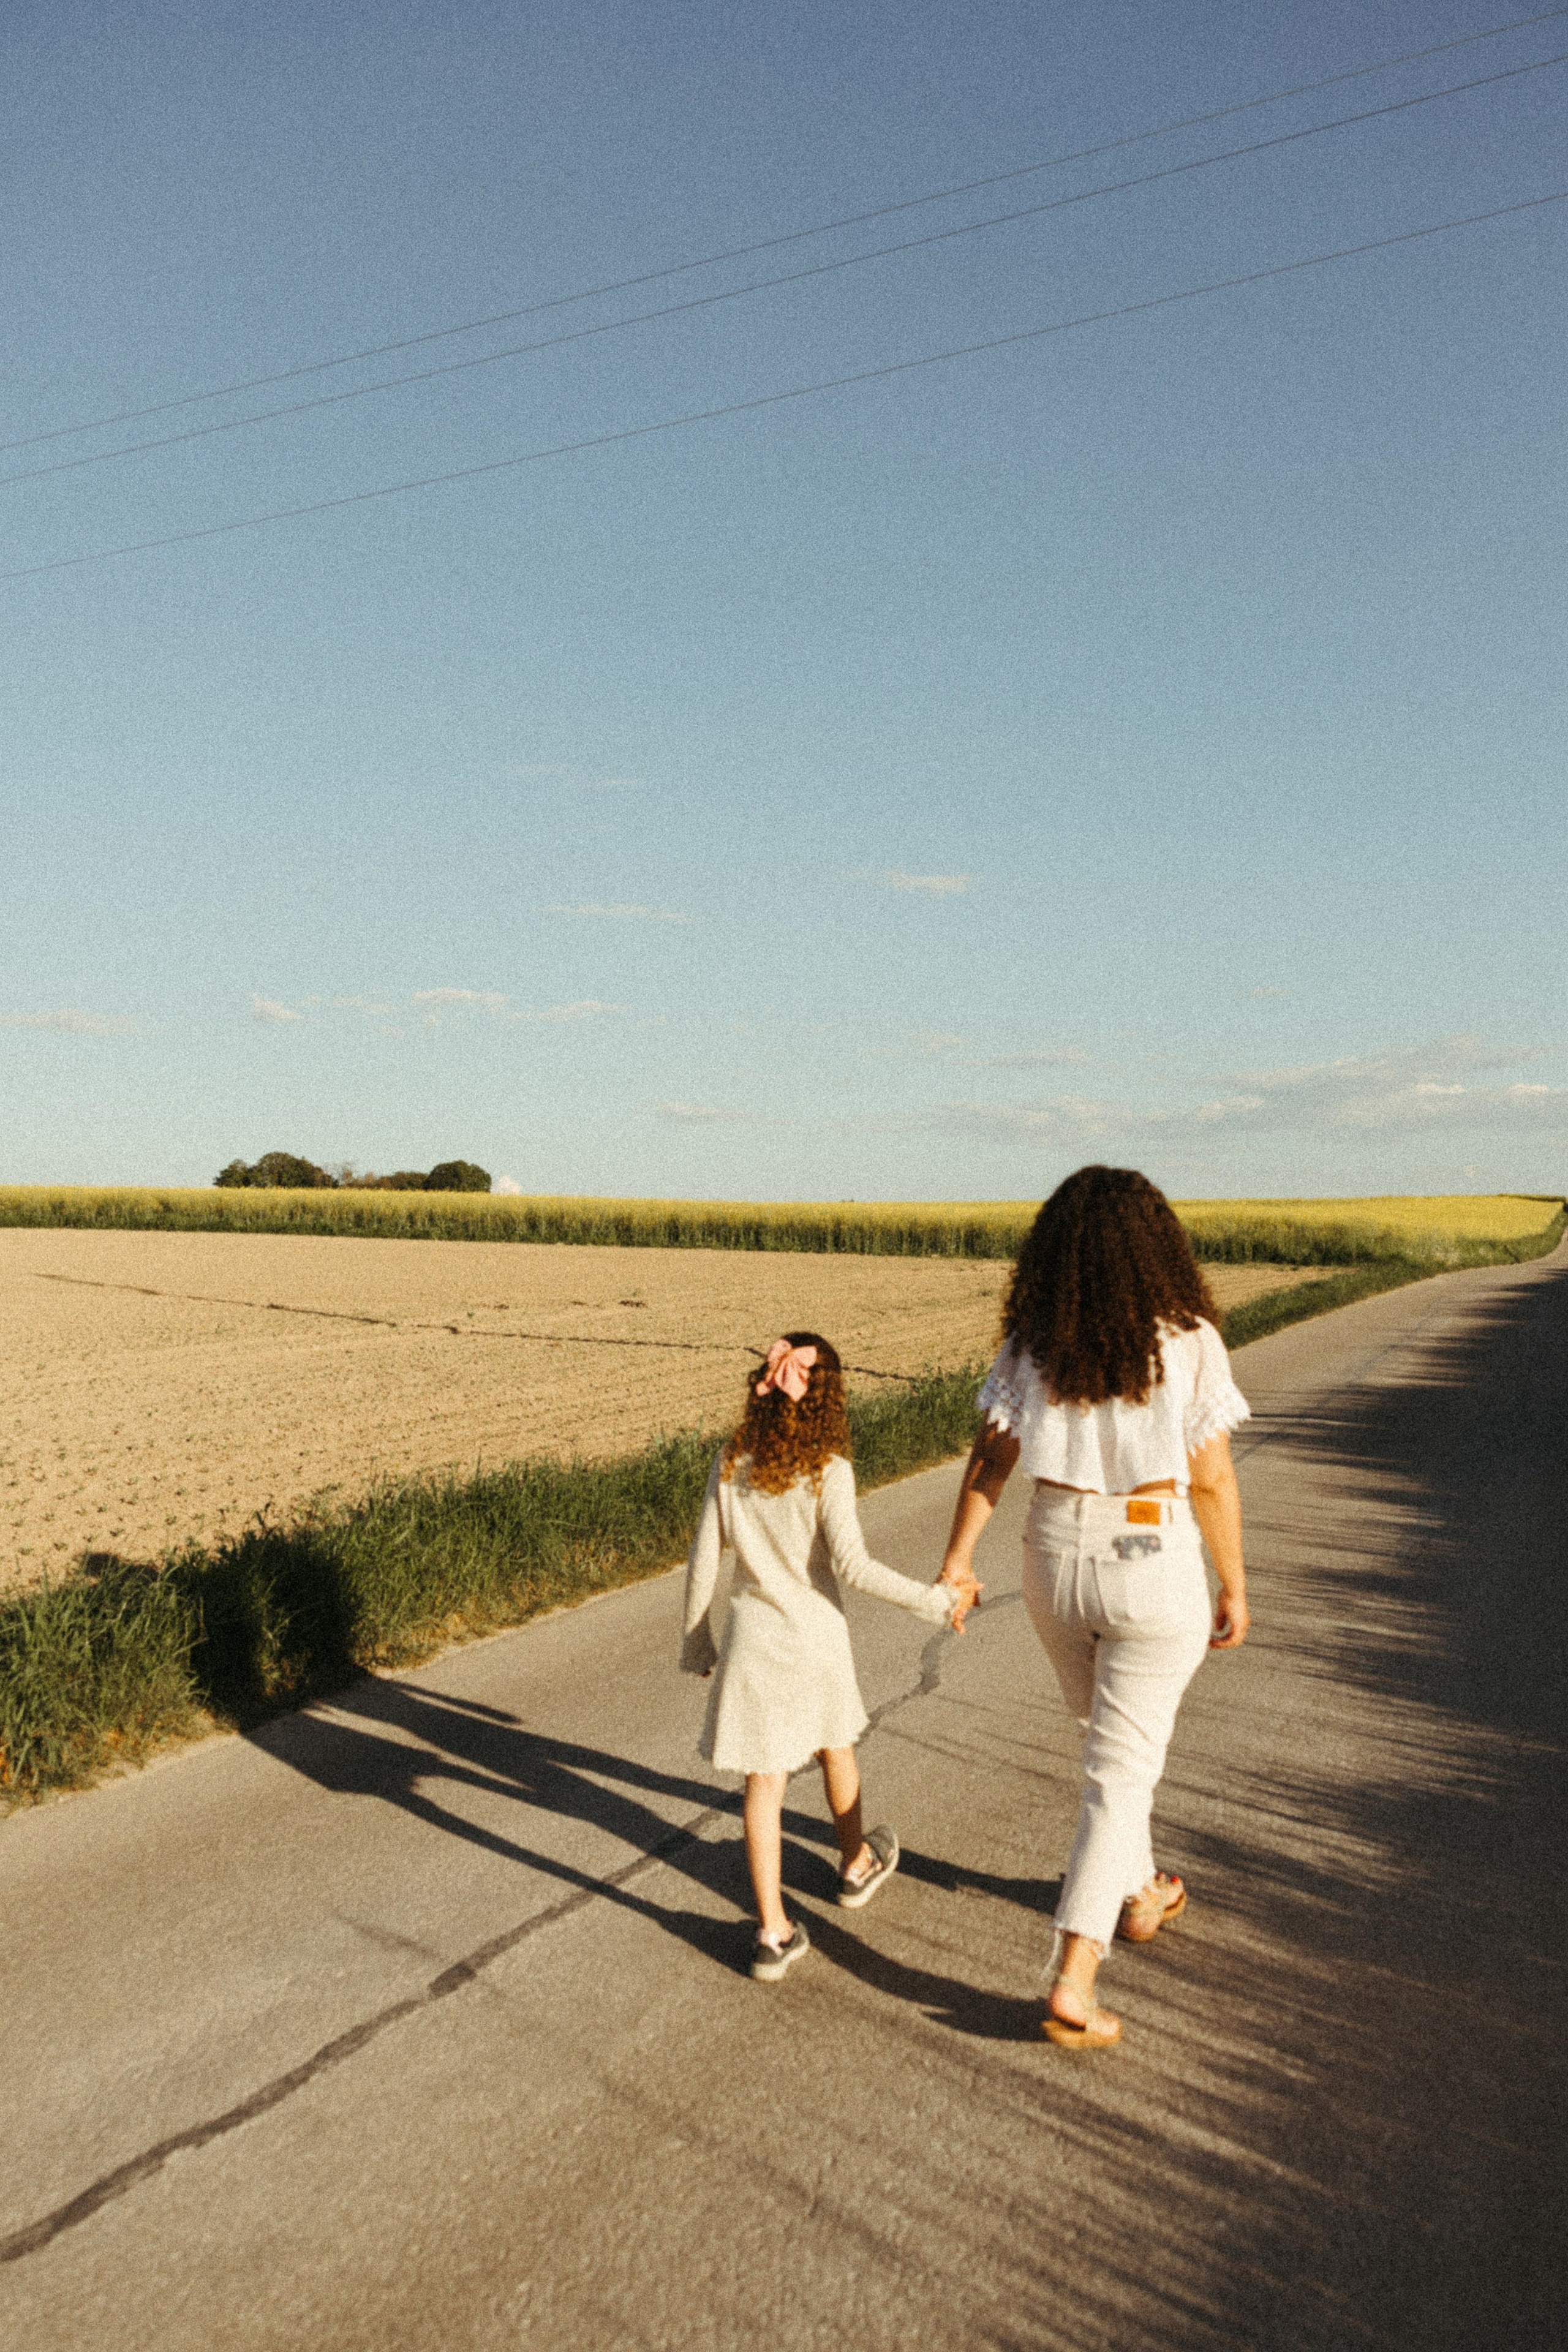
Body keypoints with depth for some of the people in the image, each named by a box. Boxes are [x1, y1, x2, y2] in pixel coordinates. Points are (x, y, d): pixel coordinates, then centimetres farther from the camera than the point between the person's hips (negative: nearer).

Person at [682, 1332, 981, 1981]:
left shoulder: (730, 1463, -6)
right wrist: (935, 1600, -13)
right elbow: (853, 1567, -21)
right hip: (815, 1636, -1)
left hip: (751, 1637, 1)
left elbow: (703, 1560, -2)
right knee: (834, 1748, 24)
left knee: (764, 1780, 8)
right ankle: (857, 1864, 47)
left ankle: (773, 1933, 11)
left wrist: (695, 1643, 10)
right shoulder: (827, 1470, -15)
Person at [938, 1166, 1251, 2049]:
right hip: (1152, 1568, -4)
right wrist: (1236, 1587, 2)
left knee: (1115, 1733, 27)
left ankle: (1138, 1894, 45)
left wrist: (959, 1556, 8)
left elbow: (990, 1459, -3)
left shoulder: (1032, 1345, -7)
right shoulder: (1189, 1344, -15)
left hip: (1055, 1561, 4)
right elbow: (1212, 1481, -10)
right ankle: (1073, 1983, 1)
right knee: (1123, 1772, 5)